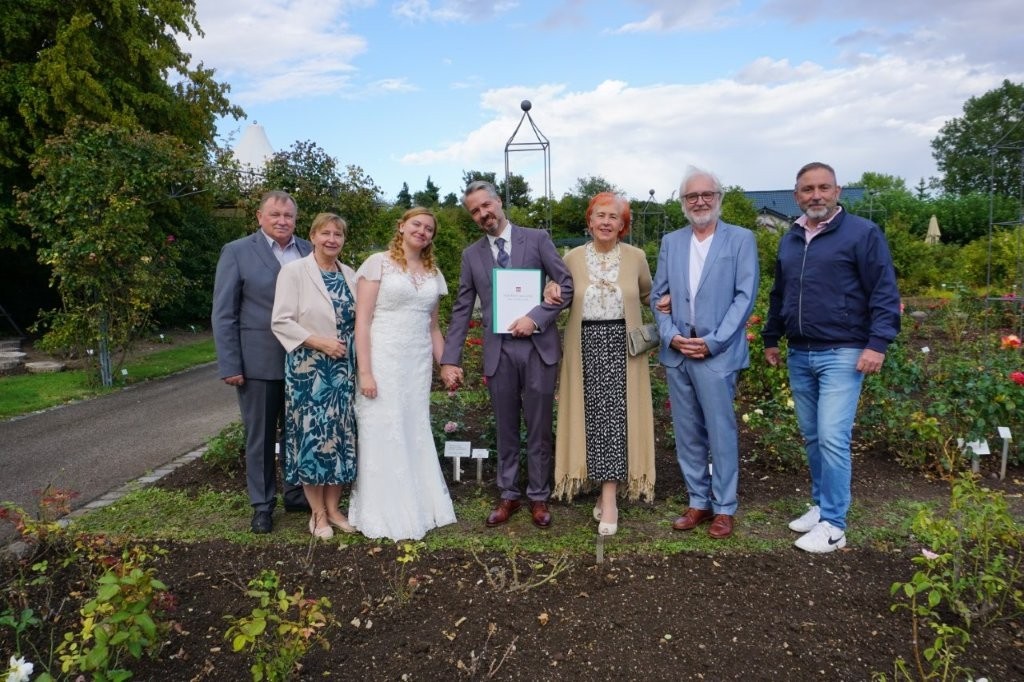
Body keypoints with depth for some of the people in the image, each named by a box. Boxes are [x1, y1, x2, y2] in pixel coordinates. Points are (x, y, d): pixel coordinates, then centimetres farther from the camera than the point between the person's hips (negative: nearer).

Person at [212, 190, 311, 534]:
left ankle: (296, 494, 31)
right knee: (260, 436, 9)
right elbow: (223, 314, -4)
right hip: (258, 362, -2)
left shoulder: (309, 251, 5)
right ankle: (262, 505, 24)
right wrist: (229, 365, -9)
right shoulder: (237, 251, -2)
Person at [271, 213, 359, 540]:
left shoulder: (350, 275, 9)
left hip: (343, 369, 5)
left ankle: (333, 508, 22)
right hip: (307, 369, -5)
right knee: (310, 436, 0)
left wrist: (353, 347, 2)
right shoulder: (294, 271, -5)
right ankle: (318, 513, 15)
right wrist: (319, 342, -17)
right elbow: (281, 322, -11)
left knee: (340, 435, 8)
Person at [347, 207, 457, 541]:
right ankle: (386, 516, 16)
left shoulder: (433, 273, 13)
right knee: (384, 436, 2)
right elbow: (362, 320, -8)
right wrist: (364, 372, -15)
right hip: (383, 362, -5)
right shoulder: (378, 263, -3)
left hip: (419, 365, 5)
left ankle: (417, 508, 24)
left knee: (416, 436, 9)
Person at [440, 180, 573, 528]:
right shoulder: (471, 254, 9)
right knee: (506, 428, 11)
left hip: (538, 345, -2)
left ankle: (538, 496, 22)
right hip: (499, 350, 2)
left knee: (539, 427, 7)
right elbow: (461, 310, 7)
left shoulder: (537, 238, 2)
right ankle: (509, 495, 25)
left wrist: (535, 317, -15)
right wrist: (450, 360, 1)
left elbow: (566, 285, -1)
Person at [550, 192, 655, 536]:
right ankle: (608, 487, 21)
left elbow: (647, 295, 17)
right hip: (586, 345, 1)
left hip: (622, 344, -1)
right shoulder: (572, 258, 3)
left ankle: (608, 499, 0)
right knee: (594, 415, 5)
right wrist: (552, 293, -10)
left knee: (615, 416, -4)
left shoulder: (636, 257, 2)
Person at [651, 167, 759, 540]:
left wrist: (712, 342, -13)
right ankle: (698, 502, 24)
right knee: (687, 433, 11)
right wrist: (670, 336, -5)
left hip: (717, 353, -4)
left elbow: (745, 296, -7)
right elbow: (659, 295, 10)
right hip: (676, 352, 4)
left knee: (721, 433, 1)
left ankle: (724, 508, 16)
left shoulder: (741, 239, 0)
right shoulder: (671, 242, 12)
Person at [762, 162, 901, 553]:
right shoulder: (789, 241, 14)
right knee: (812, 438, 13)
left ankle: (833, 525, 3)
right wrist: (771, 339, 24)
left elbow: (884, 293, -8)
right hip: (799, 356, 6)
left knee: (832, 439, -9)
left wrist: (877, 344, -16)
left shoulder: (862, 233, -4)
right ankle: (821, 506, 27)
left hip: (841, 355, -6)